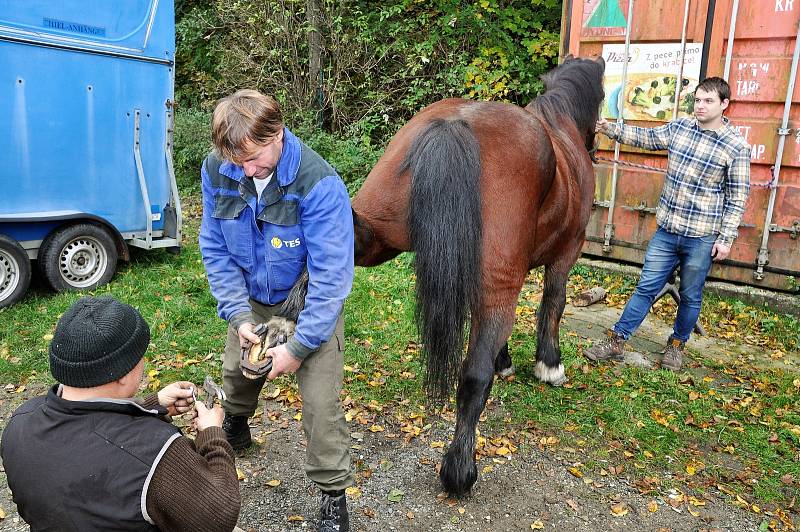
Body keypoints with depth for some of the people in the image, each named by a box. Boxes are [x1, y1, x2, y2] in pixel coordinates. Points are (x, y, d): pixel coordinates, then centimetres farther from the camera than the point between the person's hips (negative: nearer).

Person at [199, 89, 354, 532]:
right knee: (236, 374, 23)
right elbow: (215, 249, -6)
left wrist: (299, 346, -26)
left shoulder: (319, 184, -32)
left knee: (320, 403, -6)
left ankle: (334, 495, 16)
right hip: (252, 301, 5)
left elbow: (330, 275, -28)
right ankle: (234, 429, 57)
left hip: (312, 306, -4)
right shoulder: (216, 171, -16)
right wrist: (238, 314, -14)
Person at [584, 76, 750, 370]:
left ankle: (677, 344, 32)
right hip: (666, 230, 3)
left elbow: (737, 197, -6)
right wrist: (610, 128, -2)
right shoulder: (679, 128, 2)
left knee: (690, 296, 12)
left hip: (702, 238, -3)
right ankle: (616, 341, 12)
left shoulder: (736, 146, -8)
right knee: (646, 288, 6)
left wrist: (726, 238, -8)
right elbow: (645, 137, 11)